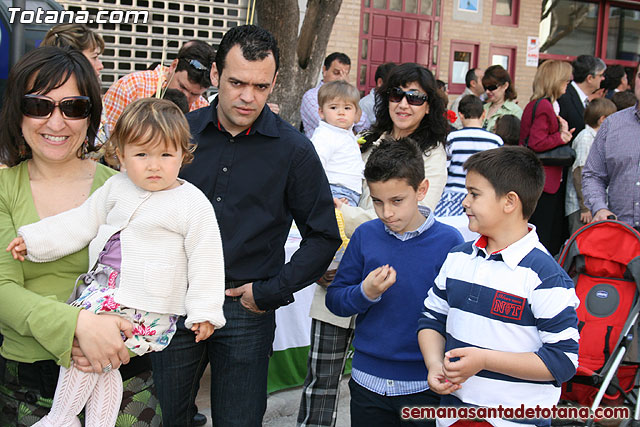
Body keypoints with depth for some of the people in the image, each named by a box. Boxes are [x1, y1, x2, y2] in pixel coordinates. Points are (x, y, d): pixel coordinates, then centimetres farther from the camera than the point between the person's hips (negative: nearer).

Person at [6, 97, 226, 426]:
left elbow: (205, 260, -5)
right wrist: (34, 240, 8)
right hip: (105, 292, 6)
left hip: (148, 307, -6)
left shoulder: (193, 204, -7)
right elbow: (82, 222, 15)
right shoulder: (116, 187, 8)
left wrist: (204, 311, -7)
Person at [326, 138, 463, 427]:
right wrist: (365, 293, -17)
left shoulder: (448, 241, -9)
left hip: (425, 385, -2)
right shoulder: (365, 236, -2)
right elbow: (335, 299, 2)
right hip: (368, 381, 2)